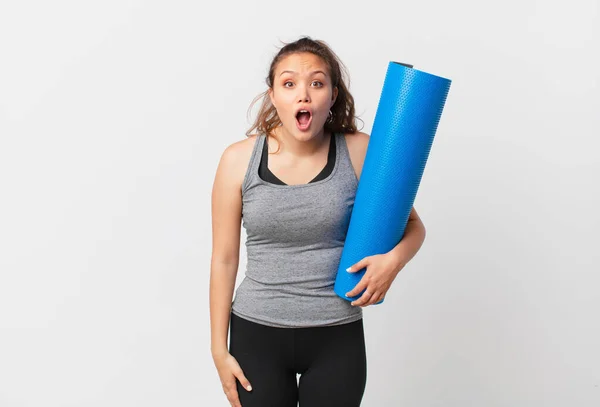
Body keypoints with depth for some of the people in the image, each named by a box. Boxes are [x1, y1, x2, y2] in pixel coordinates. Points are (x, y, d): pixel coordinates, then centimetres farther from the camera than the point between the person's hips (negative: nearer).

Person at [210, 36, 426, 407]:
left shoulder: (360, 152, -9)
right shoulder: (239, 159, -8)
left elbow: (413, 226, 3)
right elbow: (224, 259, -2)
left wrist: (393, 259, -20)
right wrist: (219, 349, 1)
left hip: (337, 337, 0)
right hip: (257, 335, 0)